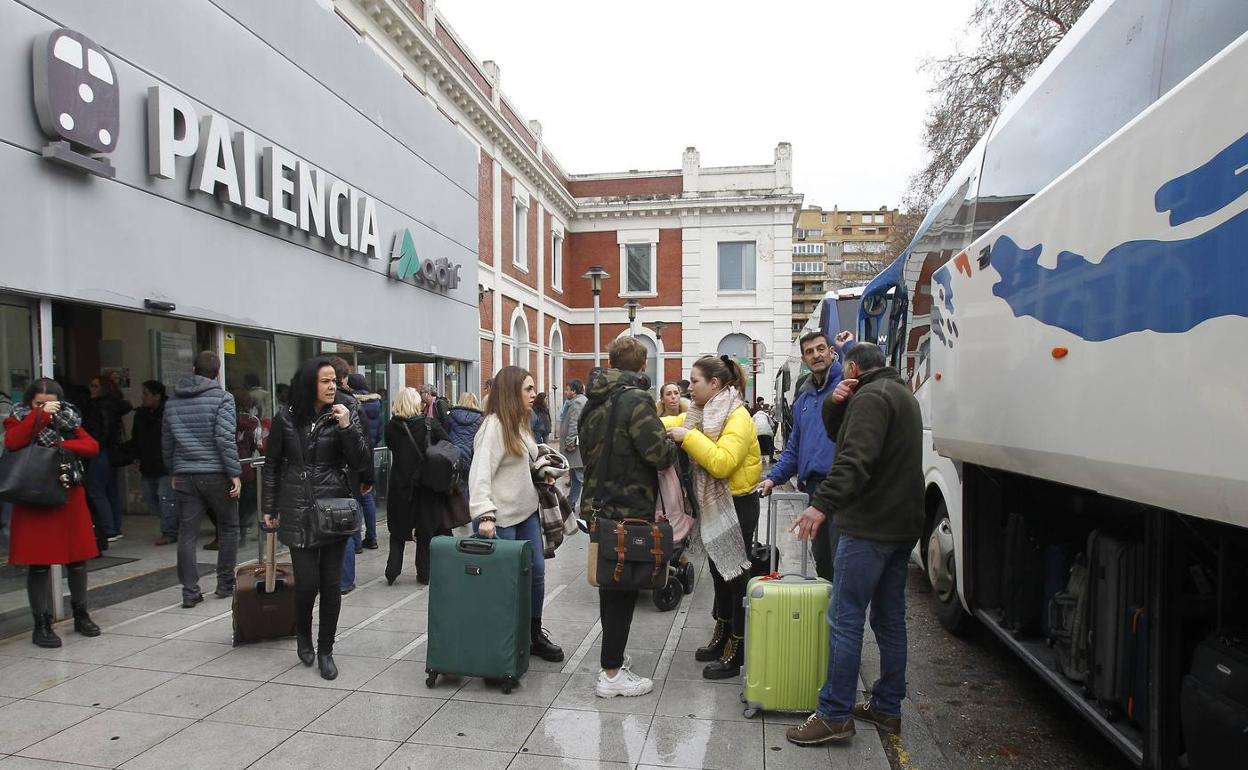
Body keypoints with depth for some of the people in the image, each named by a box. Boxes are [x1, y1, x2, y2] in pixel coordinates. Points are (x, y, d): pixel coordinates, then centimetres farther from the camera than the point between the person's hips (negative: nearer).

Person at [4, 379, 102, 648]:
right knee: (39, 563, 0)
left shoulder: (69, 421, 9)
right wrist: (40, 416, -21)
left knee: (77, 558, 8)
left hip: (70, 498, 3)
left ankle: (81, 615, 23)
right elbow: (12, 443, -19)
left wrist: (62, 445, -17)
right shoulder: (18, 421, 3)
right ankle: (42, 624, 11)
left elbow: (93, 446, -4)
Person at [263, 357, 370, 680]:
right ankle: (303, 633, 29)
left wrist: (347, 427, -17)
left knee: (331, 583, 4)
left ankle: (325, 651, 21)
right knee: (307, 582, -3)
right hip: (298, 513, 0)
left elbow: (361, 464, -5)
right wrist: (269, 507, 10)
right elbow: (272, 465, 10)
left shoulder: (345, 416, 1)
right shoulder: (285, 419, 2)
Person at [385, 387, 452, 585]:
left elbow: (391, 446, 9)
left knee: (398, 531, 18)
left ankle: (392, 571, 15)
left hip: (400, 487, 1)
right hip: (428, 486, -1)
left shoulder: (391, 427, -7)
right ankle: (424, 574, 17)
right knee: (426, 532, 12)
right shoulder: (431, 425, -12)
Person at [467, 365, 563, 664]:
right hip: (501, 517, -9)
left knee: (536, 572, 13)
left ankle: (535, 633, 29)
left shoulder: (520, 423, 11)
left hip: (527, 512, 9)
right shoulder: (494, 425, -16)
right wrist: (484, 515, -32)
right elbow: (480, 473, -24)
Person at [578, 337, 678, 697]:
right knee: (624, 588, 0)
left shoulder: (593, 401, 10)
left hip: (598, 503, 8)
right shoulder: (635, 400, -16)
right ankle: (611, 674, 8)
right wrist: (672, 444, -1)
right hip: (629, 508, -8)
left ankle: (612, 654, 33)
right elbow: (660, 454, -21)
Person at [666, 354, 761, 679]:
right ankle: (721, 640, 35)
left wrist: (689, 437, -28)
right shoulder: (704, 413, 7)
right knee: (719, 572, 19)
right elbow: (672, 424, 13)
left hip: (737, 506, -9)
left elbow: (722, 463, -31)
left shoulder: (737, 417, -20)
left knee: (735, 576, 2)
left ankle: (736, 654, 14)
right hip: (714, 506, 9)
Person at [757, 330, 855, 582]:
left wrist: (849, 346, -15)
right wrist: (774, 477, 14)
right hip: (814, 486, 8)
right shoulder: (803, 399, 19)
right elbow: (794, 448, 23)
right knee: (821, 559, 17)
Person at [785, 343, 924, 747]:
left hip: (870, 527, -10)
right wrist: (835, 404, 2)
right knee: (890, 619, 15)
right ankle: (887, 707, 24)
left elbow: (855, 459, -27)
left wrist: (822, 504, -34)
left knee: (844, 618, -6)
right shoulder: (900, 393, 21)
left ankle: (835, 716, -2)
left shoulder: (871, 396, -12)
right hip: (901, 524, 10)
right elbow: (839, 433, 21)